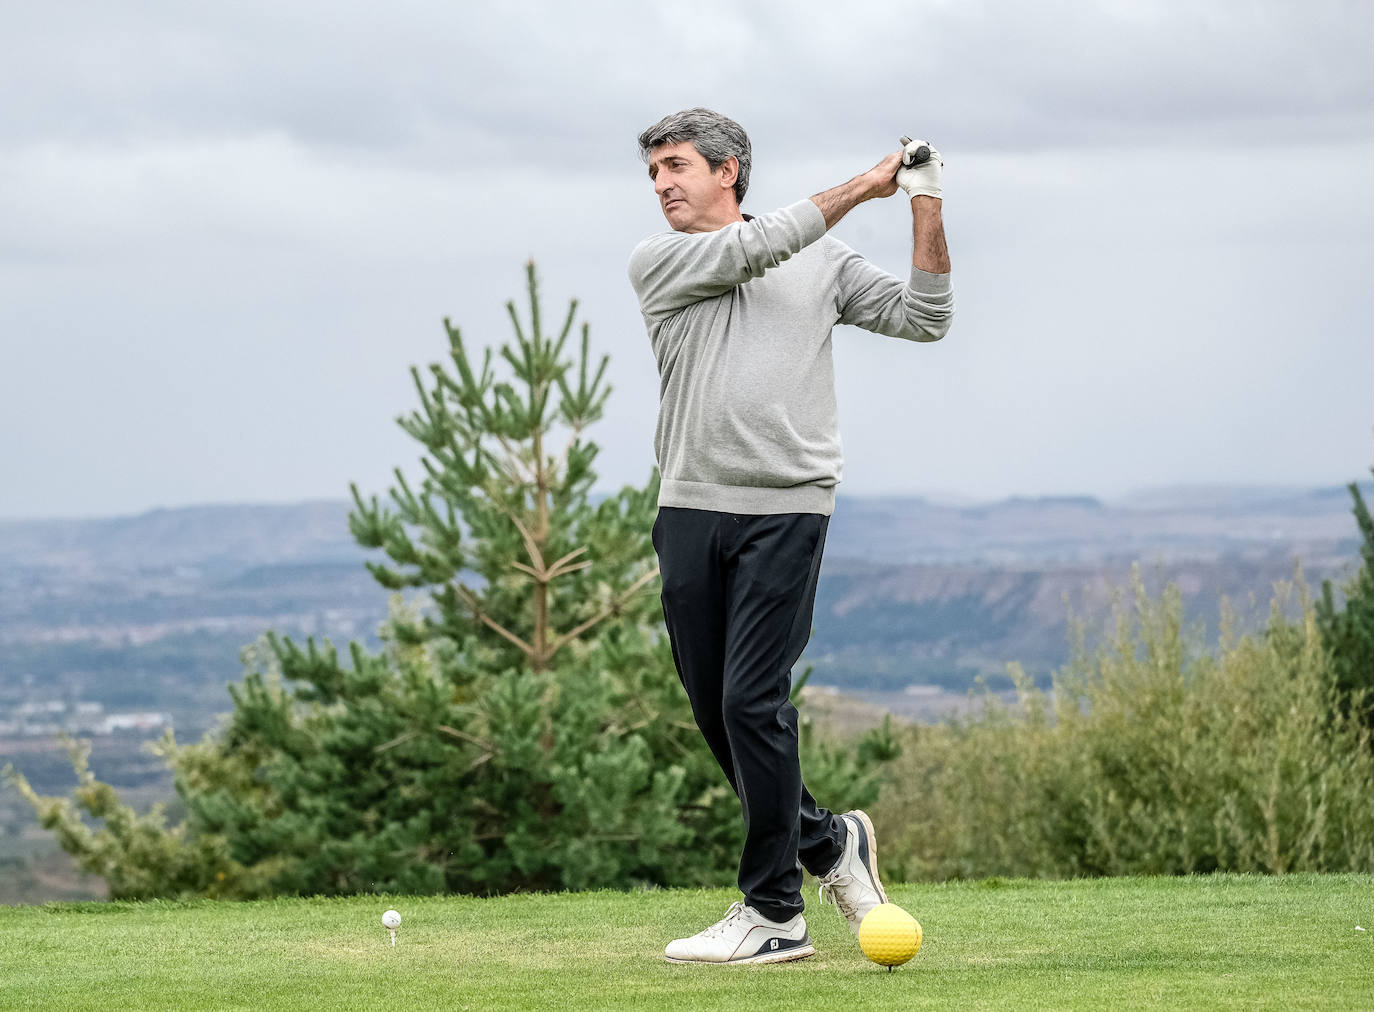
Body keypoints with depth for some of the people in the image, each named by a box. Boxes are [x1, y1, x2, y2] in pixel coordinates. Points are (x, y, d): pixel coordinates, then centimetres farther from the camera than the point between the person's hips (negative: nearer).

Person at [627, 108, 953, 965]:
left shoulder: (824, 263, 12)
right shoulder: (659, 262, 9)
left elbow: (924, 317, 10)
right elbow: (757, 246, -5)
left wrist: (925, 209, 1)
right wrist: (865, 185, 1)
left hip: (787, 510, -3)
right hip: (691, 510, 3)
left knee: (753, 702, -11)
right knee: (715, 711, 4)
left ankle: (775, 914, -5)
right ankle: (828, 843, 26)